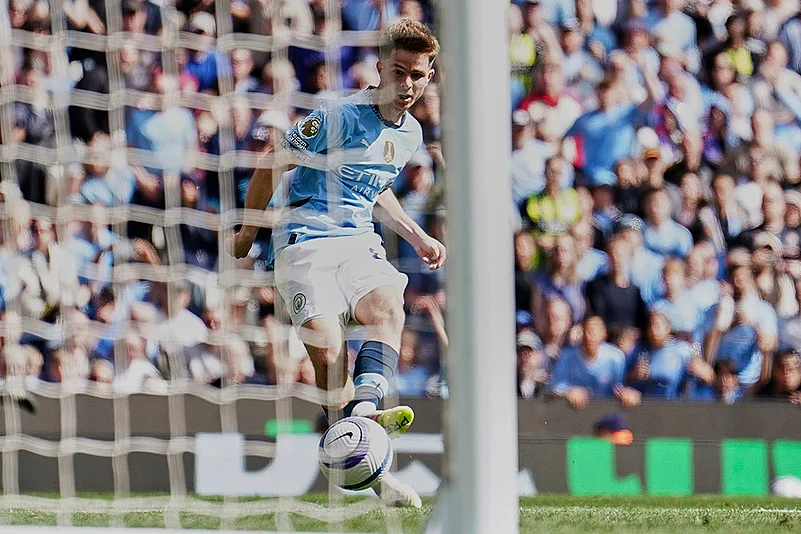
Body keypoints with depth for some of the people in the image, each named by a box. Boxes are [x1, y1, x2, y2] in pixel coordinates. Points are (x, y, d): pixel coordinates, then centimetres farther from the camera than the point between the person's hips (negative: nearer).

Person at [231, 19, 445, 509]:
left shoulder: (411, 134, 14)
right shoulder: (341, 117, -10)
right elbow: (271, 165, -1)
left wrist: (417, 236, 28)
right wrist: (249, 234, 6)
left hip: (361, 244, 6)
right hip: (306, 243, -6)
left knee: (389, 307, -29)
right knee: (327, 348, -24)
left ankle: (365, 407, -49)